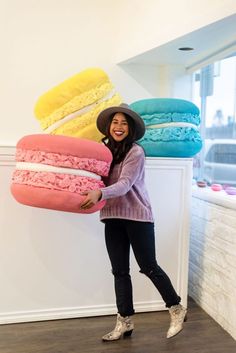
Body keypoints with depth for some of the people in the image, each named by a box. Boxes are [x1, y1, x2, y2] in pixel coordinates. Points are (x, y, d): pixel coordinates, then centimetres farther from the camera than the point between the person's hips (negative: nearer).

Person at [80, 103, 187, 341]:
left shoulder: (136, 152, -11)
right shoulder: (104, 150, 8)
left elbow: (124, 184, -22)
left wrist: (100, 194, -38)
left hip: (137, 217, -5)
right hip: (112, 218, 6)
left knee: (148, 267, 3)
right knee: (119, 271, 9)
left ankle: (177, 310, 25)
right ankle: (124, 322, 22)